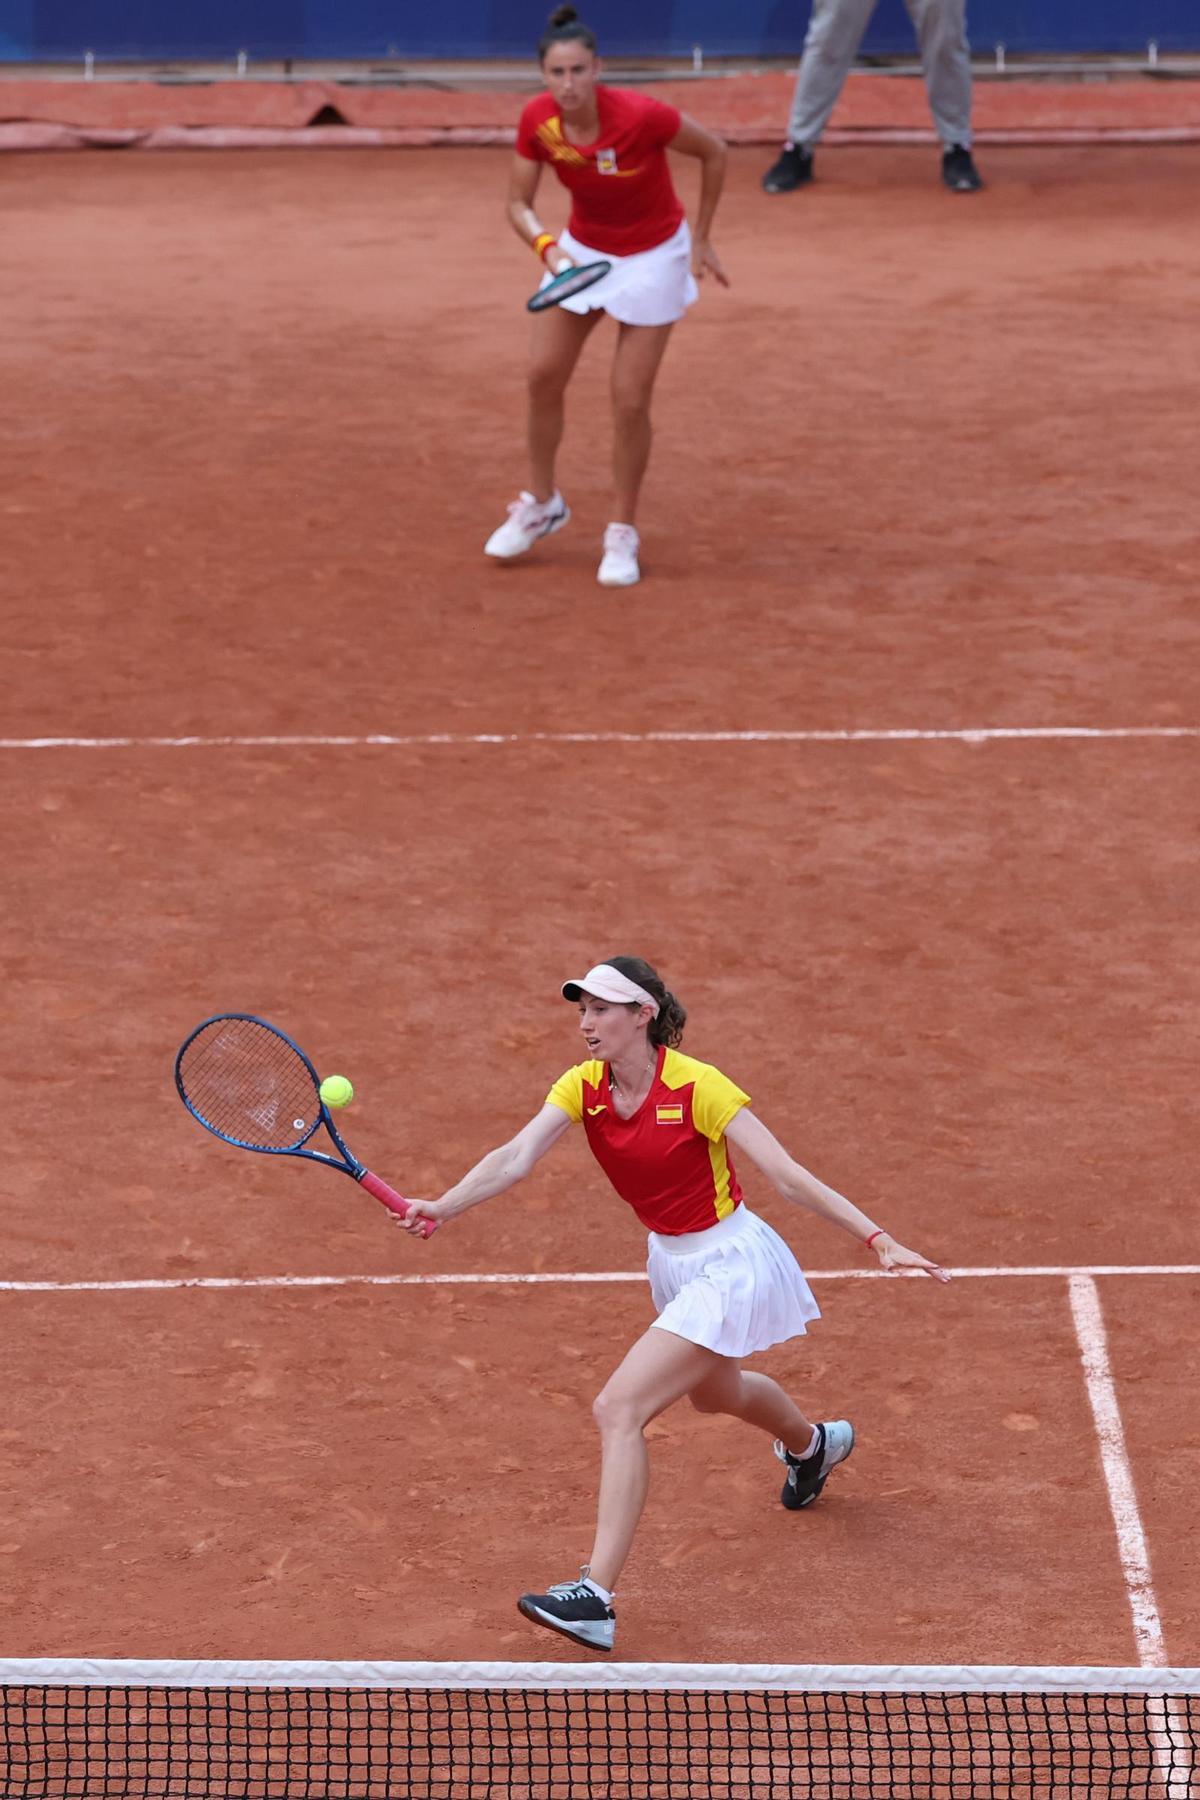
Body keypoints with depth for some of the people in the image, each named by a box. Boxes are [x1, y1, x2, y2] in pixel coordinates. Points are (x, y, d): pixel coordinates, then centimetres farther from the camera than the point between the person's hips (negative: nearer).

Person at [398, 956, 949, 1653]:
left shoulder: (697, 1087, -25)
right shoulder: (584, 1088, -8)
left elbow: (788, 1176, -24)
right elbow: (516, 1158, -21)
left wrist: (879, 1239, -29)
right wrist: (442, 1207, -38)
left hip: (730, 1263, -8)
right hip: (672, 1261, 8)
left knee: (619, 1408, -20)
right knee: (714, 1391, 34)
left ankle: (597, 1596, -22)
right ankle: (812, 1442, 68)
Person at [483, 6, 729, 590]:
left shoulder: (641, 116, -32)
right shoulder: (537, 121, -19)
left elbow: (715, 153, -15)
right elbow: (518, 202, -9)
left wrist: (700, 241, -8)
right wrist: (546, 247, -30)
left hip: (653, 256, -4)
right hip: (582, 248, 4)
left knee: (630, 401, -5)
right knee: (544, 375, 3)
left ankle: (622, 534, 12)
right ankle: (541, 503, 26)